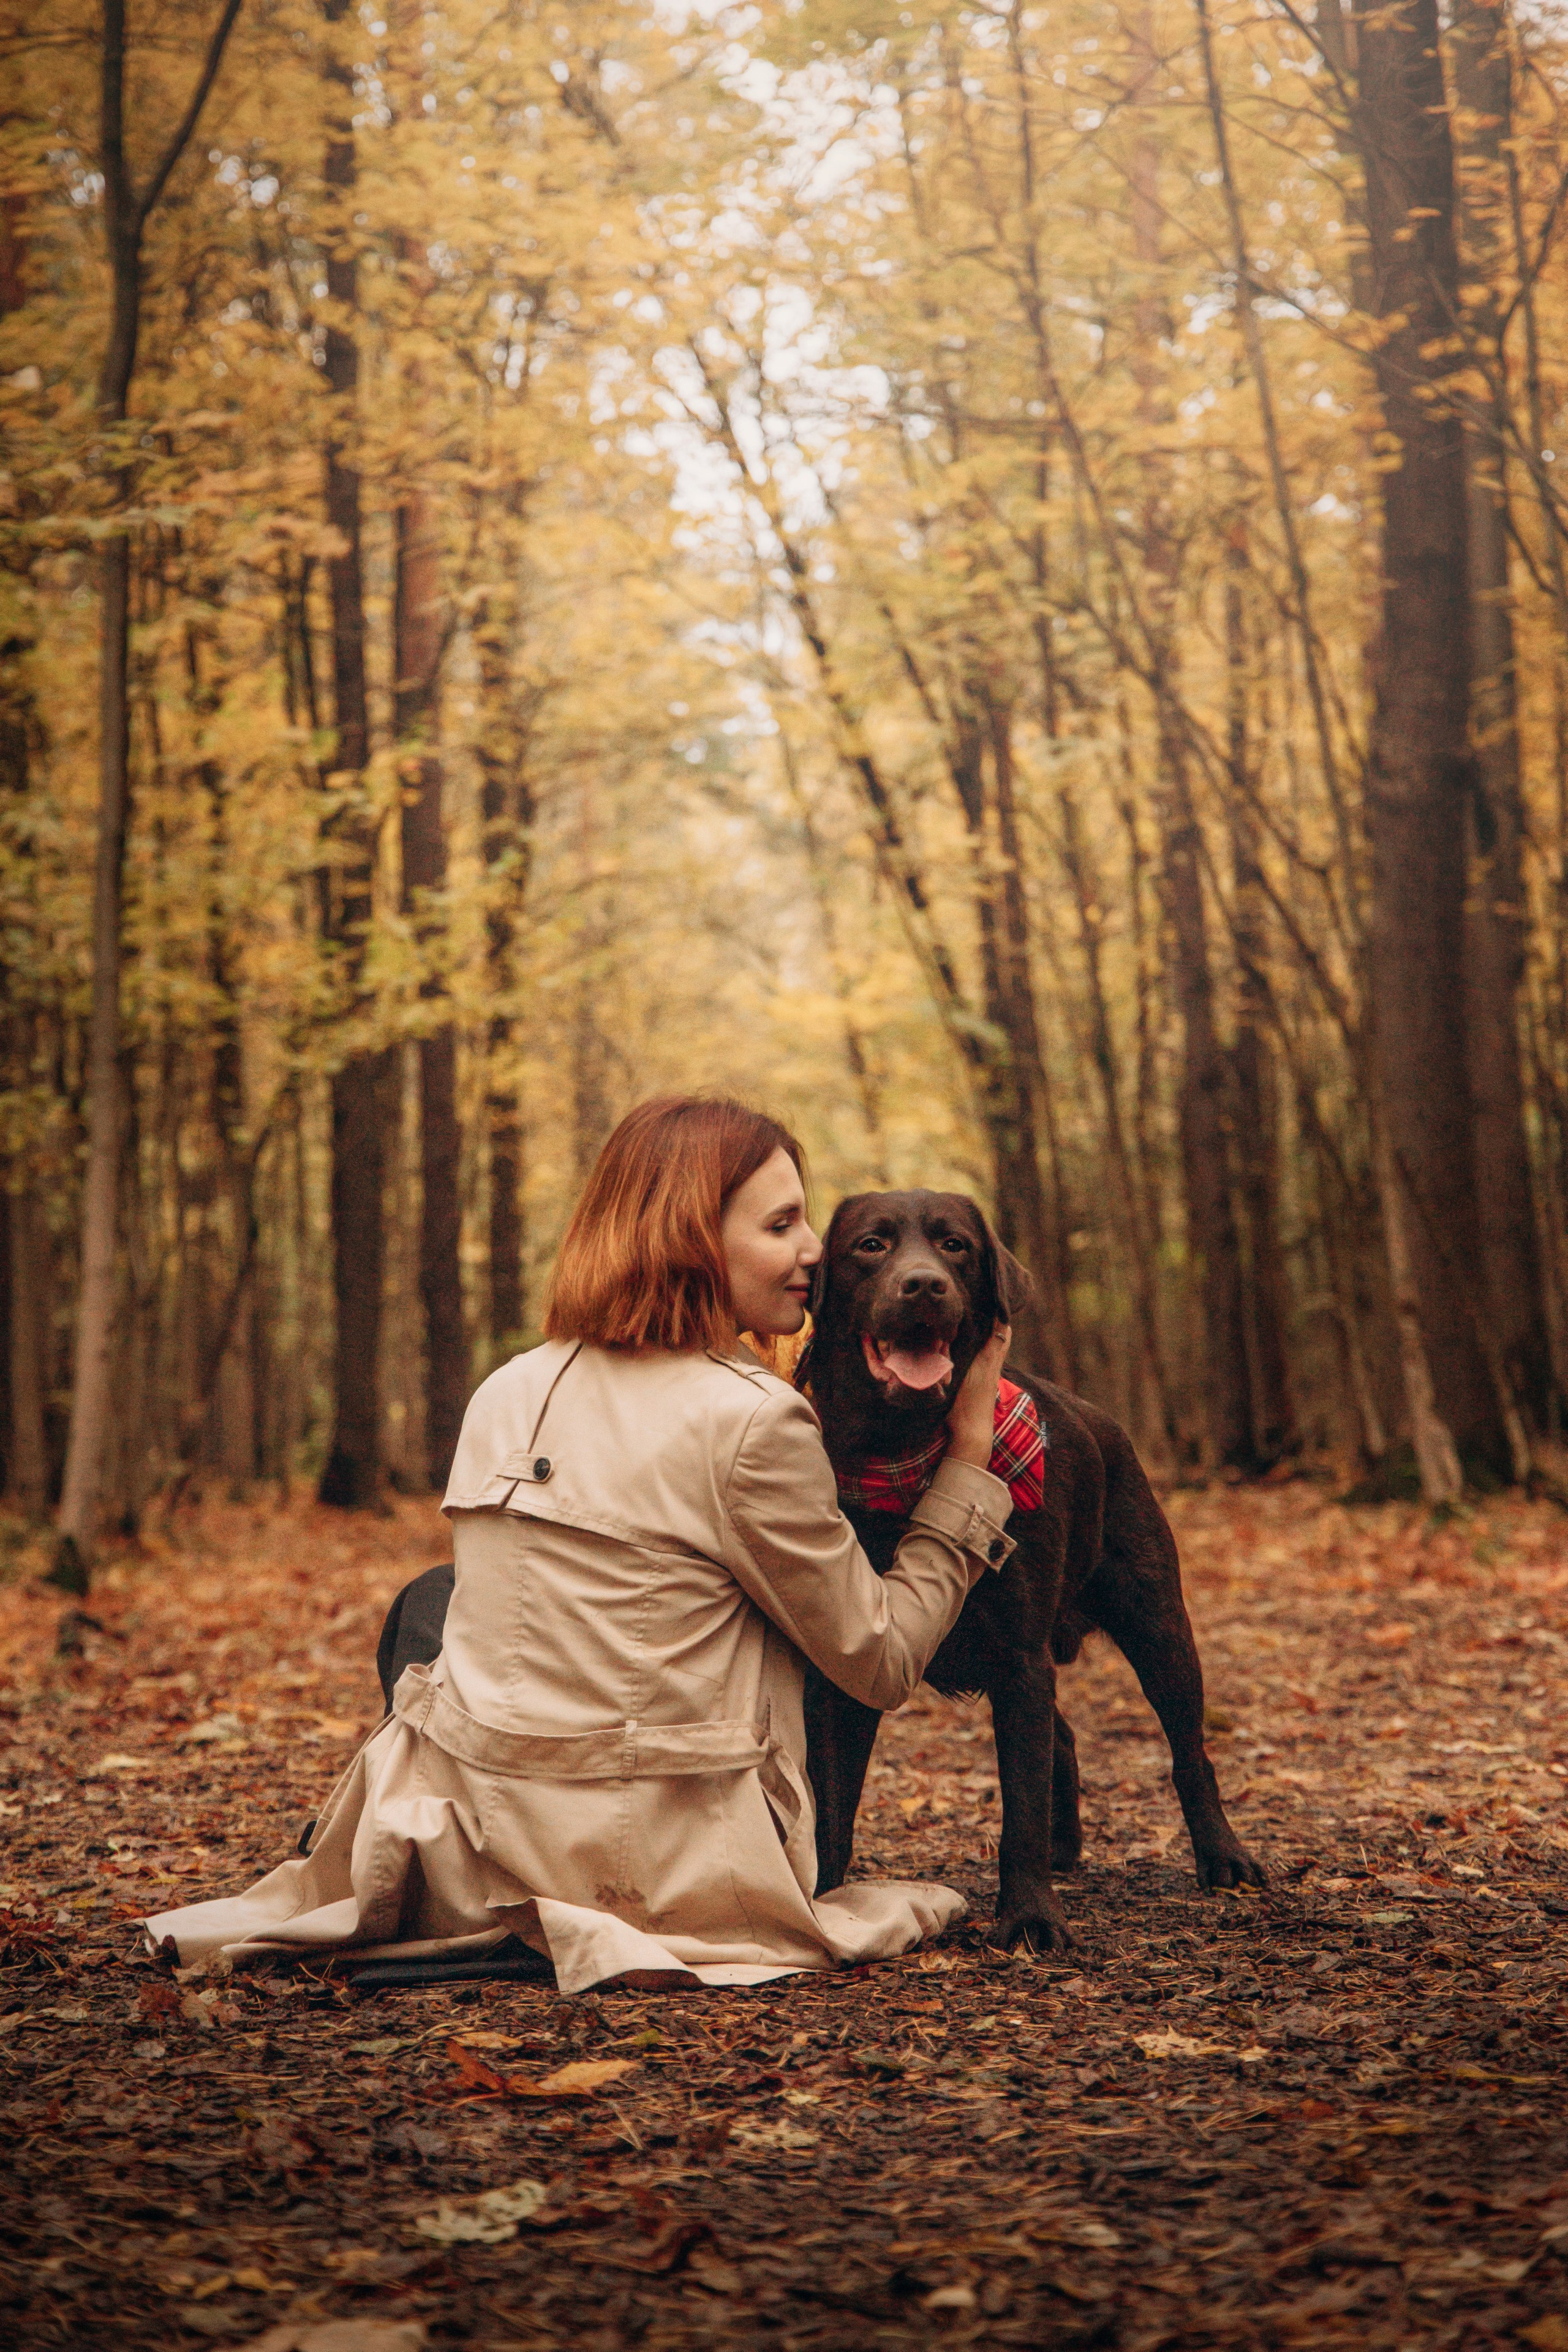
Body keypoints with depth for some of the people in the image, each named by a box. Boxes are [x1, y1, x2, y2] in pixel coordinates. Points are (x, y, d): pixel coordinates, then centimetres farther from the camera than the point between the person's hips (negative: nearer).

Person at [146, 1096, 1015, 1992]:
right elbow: (883, 1661, -6)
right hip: (656, 1876, -4)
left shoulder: (505, 1394, 6)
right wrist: (971, 1456, 2)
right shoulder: (753, 1422, -16)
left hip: (469, 1857, 4)